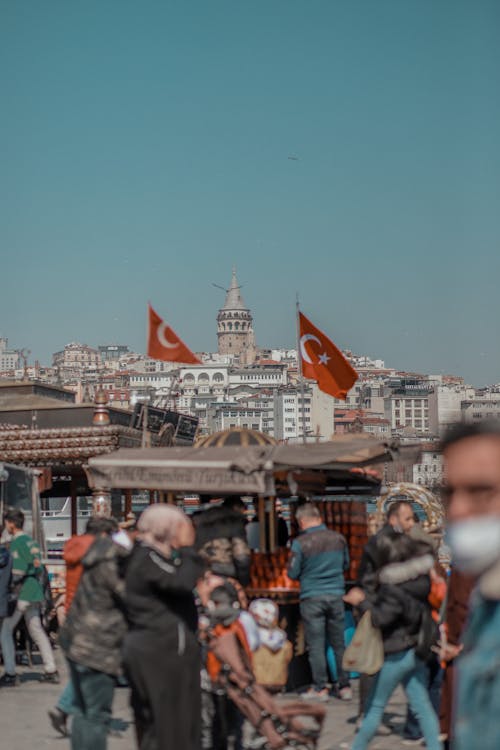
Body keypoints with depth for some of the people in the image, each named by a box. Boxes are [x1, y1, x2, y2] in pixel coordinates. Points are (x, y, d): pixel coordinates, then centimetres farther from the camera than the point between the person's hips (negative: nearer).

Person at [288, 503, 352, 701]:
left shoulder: (300, 543, -12)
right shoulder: (338, 539, 1)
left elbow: (293, 573, -5)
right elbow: (346, 564, 15)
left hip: (312, 598, -4)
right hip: (336, 595, 4)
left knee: (316, 645, 3)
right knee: (339, 643, 12)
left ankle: (320, 688, 5)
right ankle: (345, 686, 15)